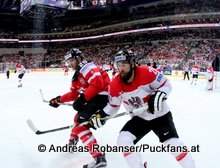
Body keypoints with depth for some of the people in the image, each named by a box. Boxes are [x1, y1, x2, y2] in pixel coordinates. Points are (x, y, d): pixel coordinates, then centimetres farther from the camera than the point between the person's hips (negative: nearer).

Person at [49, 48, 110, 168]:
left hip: (102, 95, -11)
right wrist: (59, 99, 16)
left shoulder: (87, 67, -13)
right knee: (78, 118, 27)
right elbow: (74, 94, 23)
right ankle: (73, 141, 51)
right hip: (94, 97, 11)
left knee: (81, 123, -16)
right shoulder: (77, 75, 19)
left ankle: (99, 158, -20)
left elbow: (97, 83, -27)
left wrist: (83, 98, -24)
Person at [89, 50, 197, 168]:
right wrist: (100, 115, -13)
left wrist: (158, 95, -30)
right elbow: (113, 106, 2)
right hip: (139, 118, 4)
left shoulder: (146, 72, -24)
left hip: (160, 115, -3)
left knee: (173, 144, -14)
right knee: (123, 140, -14)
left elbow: (166, 85, -12)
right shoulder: (115, 86, -13)